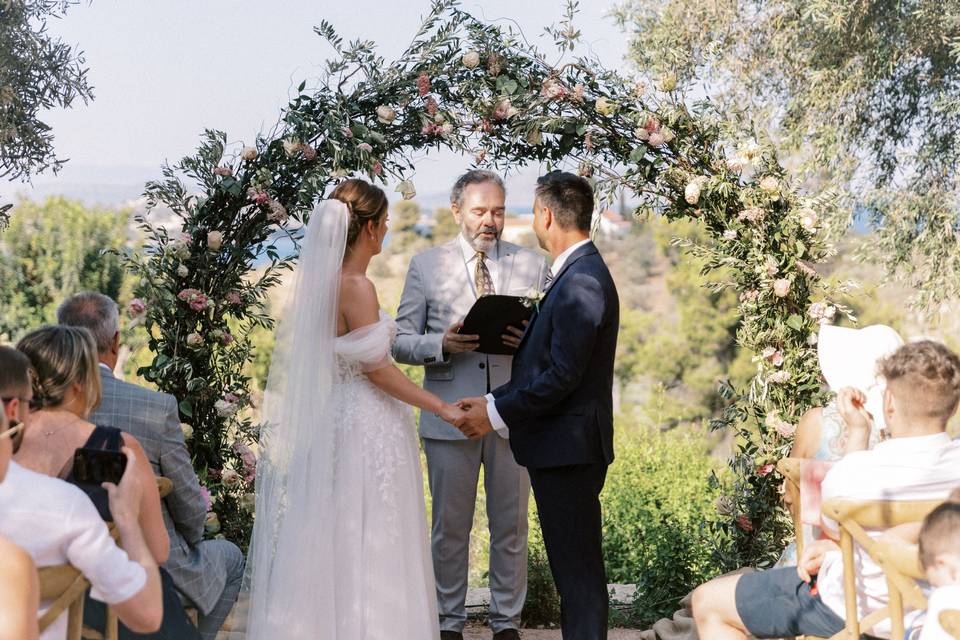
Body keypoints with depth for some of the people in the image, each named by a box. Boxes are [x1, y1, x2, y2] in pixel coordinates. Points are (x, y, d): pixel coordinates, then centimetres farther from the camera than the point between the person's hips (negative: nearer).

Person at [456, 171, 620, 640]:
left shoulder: (581, 282, -19)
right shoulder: (577, 273, 13)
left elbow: (562, 376, -22)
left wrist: (497, 413, -12)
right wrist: (496, 400, 8)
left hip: (569, 447, -10)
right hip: (566, 446, 10)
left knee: (579, 573, -3)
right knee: (574, 568, 16)